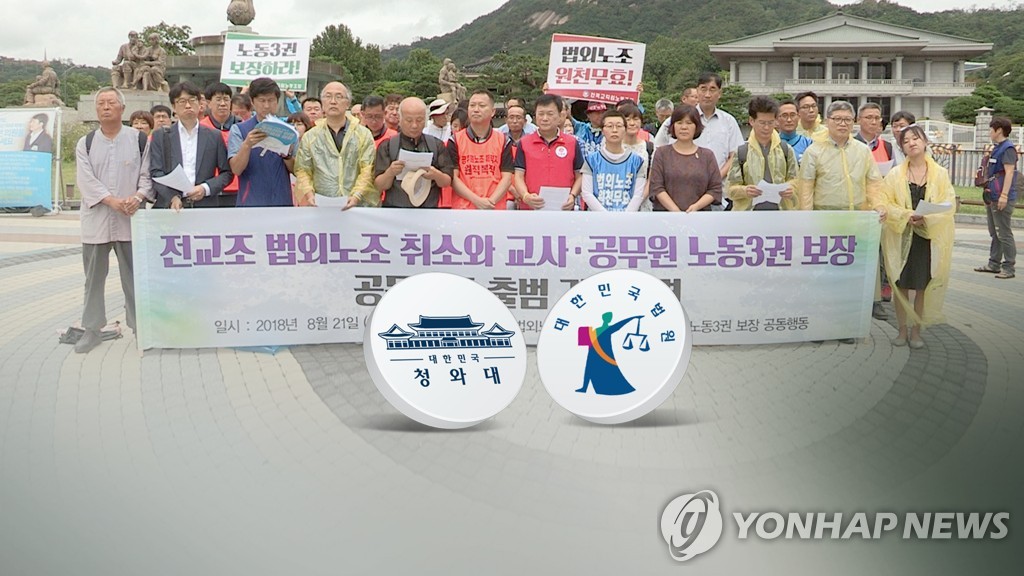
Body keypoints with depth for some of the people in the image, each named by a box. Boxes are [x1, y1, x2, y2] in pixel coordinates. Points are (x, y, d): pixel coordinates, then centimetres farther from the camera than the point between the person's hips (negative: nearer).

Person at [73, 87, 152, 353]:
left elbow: (147, 174, 1)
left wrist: (138, 197, -18)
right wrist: (113, 201, -17)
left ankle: (139, 326, 13)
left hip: (130, 219, -2)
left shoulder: (139, 139, 4)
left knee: (134, 276, 3)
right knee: (94, 276, 8)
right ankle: (92, 329, 17)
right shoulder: (85, 143, 7)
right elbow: (87, 181, -3)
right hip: (96, 219, 2)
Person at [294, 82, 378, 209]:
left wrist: (356, 196, -15)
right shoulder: (310, 137, 13)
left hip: (358, 206, -1)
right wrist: (309, 193, -8)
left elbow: (368, 171, 0)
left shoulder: (363, 135, 8)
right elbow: (302, 170, 10)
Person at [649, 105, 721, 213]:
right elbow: (656, 187, -1)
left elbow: (715, 189, 6)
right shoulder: (661, 153, 8)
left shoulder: (707, 155, 12)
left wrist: (696, 206, -10)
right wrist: (676, 211, -12)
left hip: (700, 215, 1)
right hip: (666, 213, -1)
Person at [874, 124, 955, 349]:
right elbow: (883, 203, -4)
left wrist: (926, 219, -19)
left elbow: (948, 206, -3)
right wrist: (906, 216, -18)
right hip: (901, 237, 0)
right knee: (901, 285, 3)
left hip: (930, 237, 0)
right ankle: (902, 330, 16)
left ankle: (916, 331, 16)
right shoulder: (894, 174, 2)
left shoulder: (941, 174, 2)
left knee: (924, 286, 4)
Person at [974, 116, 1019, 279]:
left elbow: (1009, 172, -20)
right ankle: (994, 264, 24)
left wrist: (1004, 195, -25)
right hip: (992, 198, 10)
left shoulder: (1008, 148, -13)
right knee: (994, 233, 16)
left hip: (1001, 199, -10)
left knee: (1004, 234, -7)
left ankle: (1009, 268, -3)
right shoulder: (997, 148, 17)